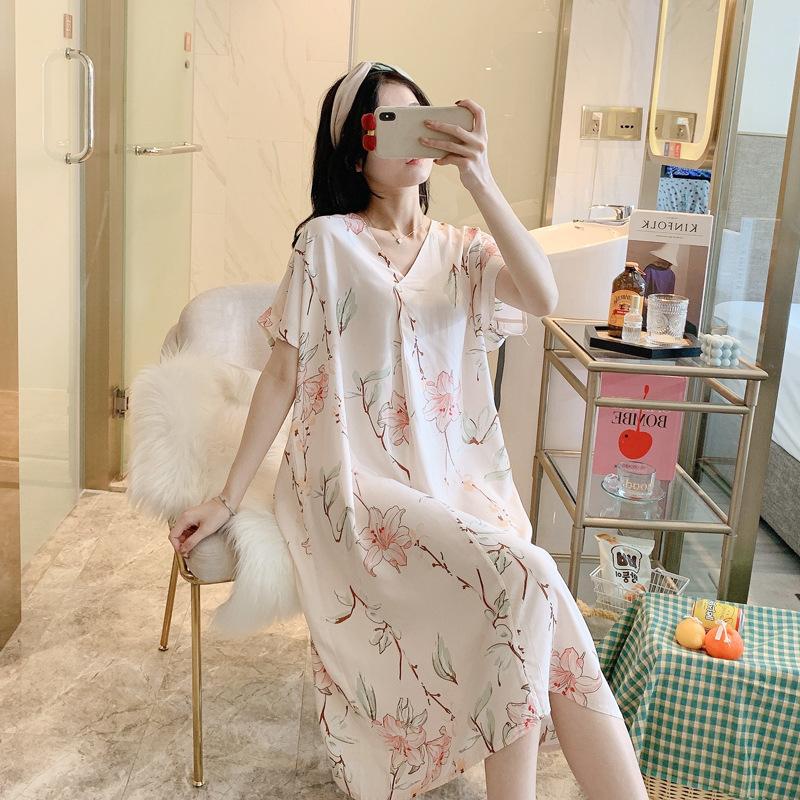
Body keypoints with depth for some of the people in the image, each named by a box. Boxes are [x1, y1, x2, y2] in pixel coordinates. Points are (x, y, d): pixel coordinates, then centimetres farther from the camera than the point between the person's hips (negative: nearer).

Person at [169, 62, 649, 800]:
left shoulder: (462, 252, 13)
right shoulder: (328, 243, 2)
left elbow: (542, 298, -9)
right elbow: (282, 376, 2)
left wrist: (479, 180, -17)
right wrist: (228, 499, 0)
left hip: (456, 485, 4)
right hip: (357, 488, -4)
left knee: (536, 620, -23)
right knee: (524, 584, -26)